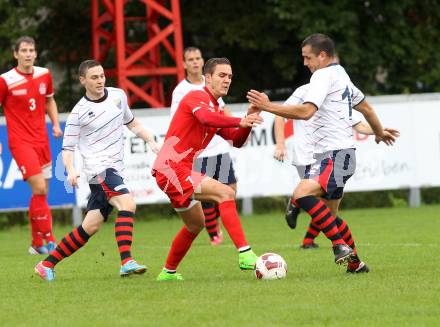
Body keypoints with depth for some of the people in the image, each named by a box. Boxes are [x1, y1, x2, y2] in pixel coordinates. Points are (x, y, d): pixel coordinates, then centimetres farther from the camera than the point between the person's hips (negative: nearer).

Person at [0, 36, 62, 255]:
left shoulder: (44, 75, 5)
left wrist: (55, 124, 8)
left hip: (41, 141, 5)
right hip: (20, 142, -5)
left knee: (41, 193, 7)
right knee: (39, 189, -17)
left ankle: (37, 243, 17)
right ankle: (49, 239, -13)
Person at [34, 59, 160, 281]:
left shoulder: (118, 95, 10)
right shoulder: (79, 112, -6)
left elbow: (131, 123, 27)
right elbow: (67, 147, -4)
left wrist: (151, 142, 17)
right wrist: (70, 170, -21)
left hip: (115, 169, 6)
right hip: (98, 169, -6)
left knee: (90, 226, 6)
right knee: (127, 204, -28)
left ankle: (47, 264, 14)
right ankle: (126, 262, -36)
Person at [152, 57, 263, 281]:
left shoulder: (216, 109, 20)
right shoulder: (197, 97, -9)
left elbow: (236, 141, 15)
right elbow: (206, 117, -32)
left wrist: (249, 118, -2)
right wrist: (240, 121, -41)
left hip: (179, 171, 11)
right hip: (171, 168, -11)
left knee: (196, 224, 25)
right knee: (225, 193, -23)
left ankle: (168, 272, 39)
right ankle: (245, 254, -32)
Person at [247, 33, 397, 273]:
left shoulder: (324, 75, -9)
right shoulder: (341, 75, 22)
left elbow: (306, 111, -23)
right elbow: (366, 108, 35)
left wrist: (268, 107, -20)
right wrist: (379, 133, 51)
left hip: (337, 154, -11)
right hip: (330, 154, 11)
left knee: (302, 194, -29)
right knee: (330, 216, 17)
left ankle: (341, 246, -31)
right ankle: (355, 264, 27)